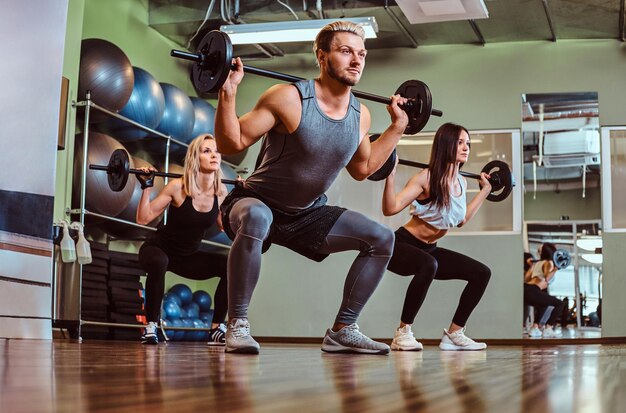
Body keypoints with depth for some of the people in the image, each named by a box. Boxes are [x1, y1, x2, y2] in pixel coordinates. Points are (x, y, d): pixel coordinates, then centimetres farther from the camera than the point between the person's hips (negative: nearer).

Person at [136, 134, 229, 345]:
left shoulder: (220, 190, -8)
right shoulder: (178, 187, -22)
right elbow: (143, 218, -20)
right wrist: (147, 186, -28)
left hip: (190, 256, 5)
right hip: (159, 250, -5)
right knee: (158, 262, -40)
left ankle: (217, 329, -4)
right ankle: (150, 327, -24)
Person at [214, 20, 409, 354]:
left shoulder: (360, 115, -3)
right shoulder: (289, 98, -22)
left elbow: (362, 169, 15)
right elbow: (231, 143, -19)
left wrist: (397, 126, 12)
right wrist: (227, 93, -31)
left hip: (307, 214, 6)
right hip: (256, 203, -6)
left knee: (382, 238, -2)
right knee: (256, 219, -42)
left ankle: (342, 330, 6)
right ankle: (237, 325, -26)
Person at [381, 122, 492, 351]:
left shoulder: (462, 182, 3)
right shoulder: (426, 178, -20)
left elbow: (462, 219, 20)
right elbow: (390, 208, -27)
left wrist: (485, 189, 24)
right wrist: (390, 174, -38)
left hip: (429, 249, 8)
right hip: (402, 245, -8)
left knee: (482, 273, 0)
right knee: (428, 265, -40)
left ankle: (453, 333, 9)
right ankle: (402, 332, -25)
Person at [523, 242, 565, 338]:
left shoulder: (536, 263, 24)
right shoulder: (548, 263, 2)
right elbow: (547, 278, -16)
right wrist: (556, 268, -18)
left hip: (525, 290, 9)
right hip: (532, 291, -9)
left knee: (546, 304, 33)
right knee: (560, 304, -1)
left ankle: (534, 328, 26)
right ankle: (548, 329, -5)